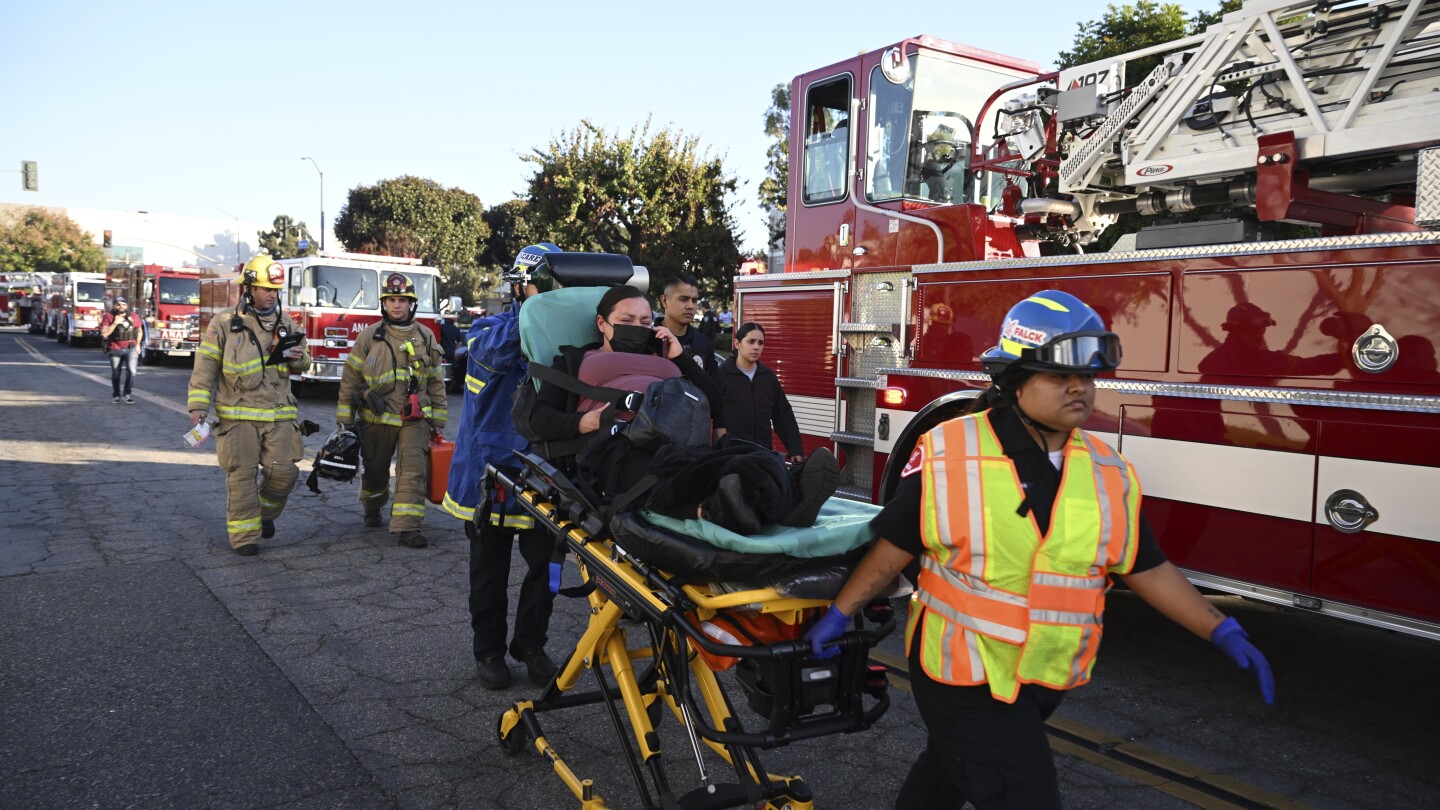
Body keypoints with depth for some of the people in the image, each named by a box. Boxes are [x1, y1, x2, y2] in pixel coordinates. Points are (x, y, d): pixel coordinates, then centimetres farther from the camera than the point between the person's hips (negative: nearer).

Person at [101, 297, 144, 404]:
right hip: (115, 350, 0)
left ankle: (127, 393, -6)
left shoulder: (134, 316, 2)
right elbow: (104, 333, -13)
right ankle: (116, 395, 29)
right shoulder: (109, 316, -5)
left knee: (131, 370, -20)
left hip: (131, 348, 0)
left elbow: (140, 331, 17)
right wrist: (115, 323, -18)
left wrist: (138, 344, 10)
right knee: (115, 374, 10)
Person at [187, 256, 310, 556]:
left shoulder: (286, 323, 10)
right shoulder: (224, 323, -1)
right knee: (241, 475, 1)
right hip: (238, 414, -3)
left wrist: (300, 358, -3)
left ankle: (266, 512, 28)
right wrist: (198, 406, -9)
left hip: (278, 413, 3)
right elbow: (205, 367, -2)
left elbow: (302, 363, 22)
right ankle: (245, 535, 11)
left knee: (283, 472, -1)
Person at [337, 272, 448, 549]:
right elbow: (350, 379, 3)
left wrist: (438, 421, 7)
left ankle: (407, 526, -11)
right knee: (375, 470, 15)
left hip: (415, 418, 0)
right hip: (377, 417, 0)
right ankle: (372, 508, 43)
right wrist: (344, 420, 1)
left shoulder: (425, 337, 4)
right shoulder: (369, 337, 0)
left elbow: (436, 382, 9)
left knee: (413, 469, -12)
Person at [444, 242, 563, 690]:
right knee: (490, 570, 11)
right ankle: (489, 650, 29)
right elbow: (493, 349, -30)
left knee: (547, 564, 5)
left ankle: (531, 645, 26)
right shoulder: (489, 330, -6)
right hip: (490, 467, -2)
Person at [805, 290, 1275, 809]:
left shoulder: (1109, 473, -3)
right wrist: (839, 614, -7)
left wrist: (1221, 631, -1)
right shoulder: (948, 455, -17)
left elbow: (1146, 568, 5)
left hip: (1043, 682, 5)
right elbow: (894, 547, -9)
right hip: (964, 678, -5)